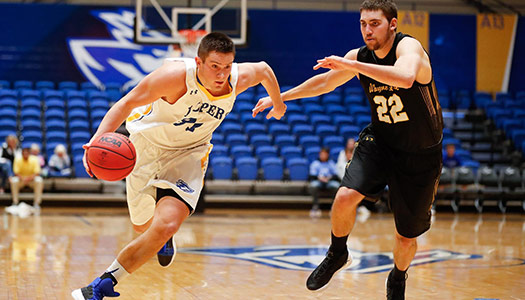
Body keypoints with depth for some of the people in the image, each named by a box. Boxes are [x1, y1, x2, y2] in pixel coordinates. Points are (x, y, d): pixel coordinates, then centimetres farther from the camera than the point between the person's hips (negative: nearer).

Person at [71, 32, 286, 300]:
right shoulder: (176, 75, -30)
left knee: (166, 225, -24)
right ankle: (164, 240, 56)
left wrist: (278, 104, 26)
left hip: (187, 154, 1)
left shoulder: (239, 78, -17)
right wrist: (99, 138, -43)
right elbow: (128, 102, -27)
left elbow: (264, 69, 7)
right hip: (147, 145, -1)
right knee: (143, 226, 15)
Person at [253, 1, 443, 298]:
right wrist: (280, 97, 18)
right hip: (380, 142, 4)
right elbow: (325, 81, 13)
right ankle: (338, 254, 7)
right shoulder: (360, 56, -5)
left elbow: (405, 78, -47)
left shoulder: (409, 47, -23)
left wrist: (351, 65, -44)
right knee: (345, 197, -22)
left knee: (407, 238, 5)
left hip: (421, 156, -4)